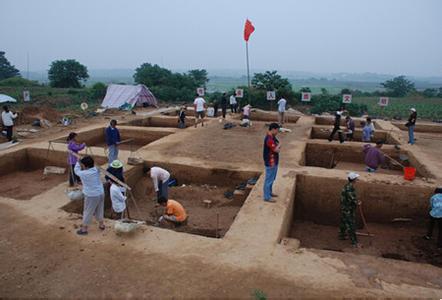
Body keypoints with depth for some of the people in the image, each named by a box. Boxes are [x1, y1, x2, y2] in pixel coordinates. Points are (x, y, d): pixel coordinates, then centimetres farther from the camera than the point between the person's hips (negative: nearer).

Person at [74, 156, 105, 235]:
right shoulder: (96, 170, -7)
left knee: (87, 212, 10)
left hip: (91, 196, -6)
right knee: (99, 210, 22)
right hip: (101, 193, 6)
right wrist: (82, 161, 7)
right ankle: (101, 224, 36)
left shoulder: (84, 174, -22)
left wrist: (78, 162, 12)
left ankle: (84, 229, 21)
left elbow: (77, 170, -1)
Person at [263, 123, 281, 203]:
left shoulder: (273, 137, 8)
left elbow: (277, 147, 14)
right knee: (269, 179, 0)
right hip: (270, 162, -10)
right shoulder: (269, 139, -25)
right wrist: (278, 146, -5)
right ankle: (267, 197, 10)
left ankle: (269, 192, 37)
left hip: (274, 161, 10)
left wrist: (277, 147, -7)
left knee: (272, 178, 22)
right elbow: (276, 150, -25)